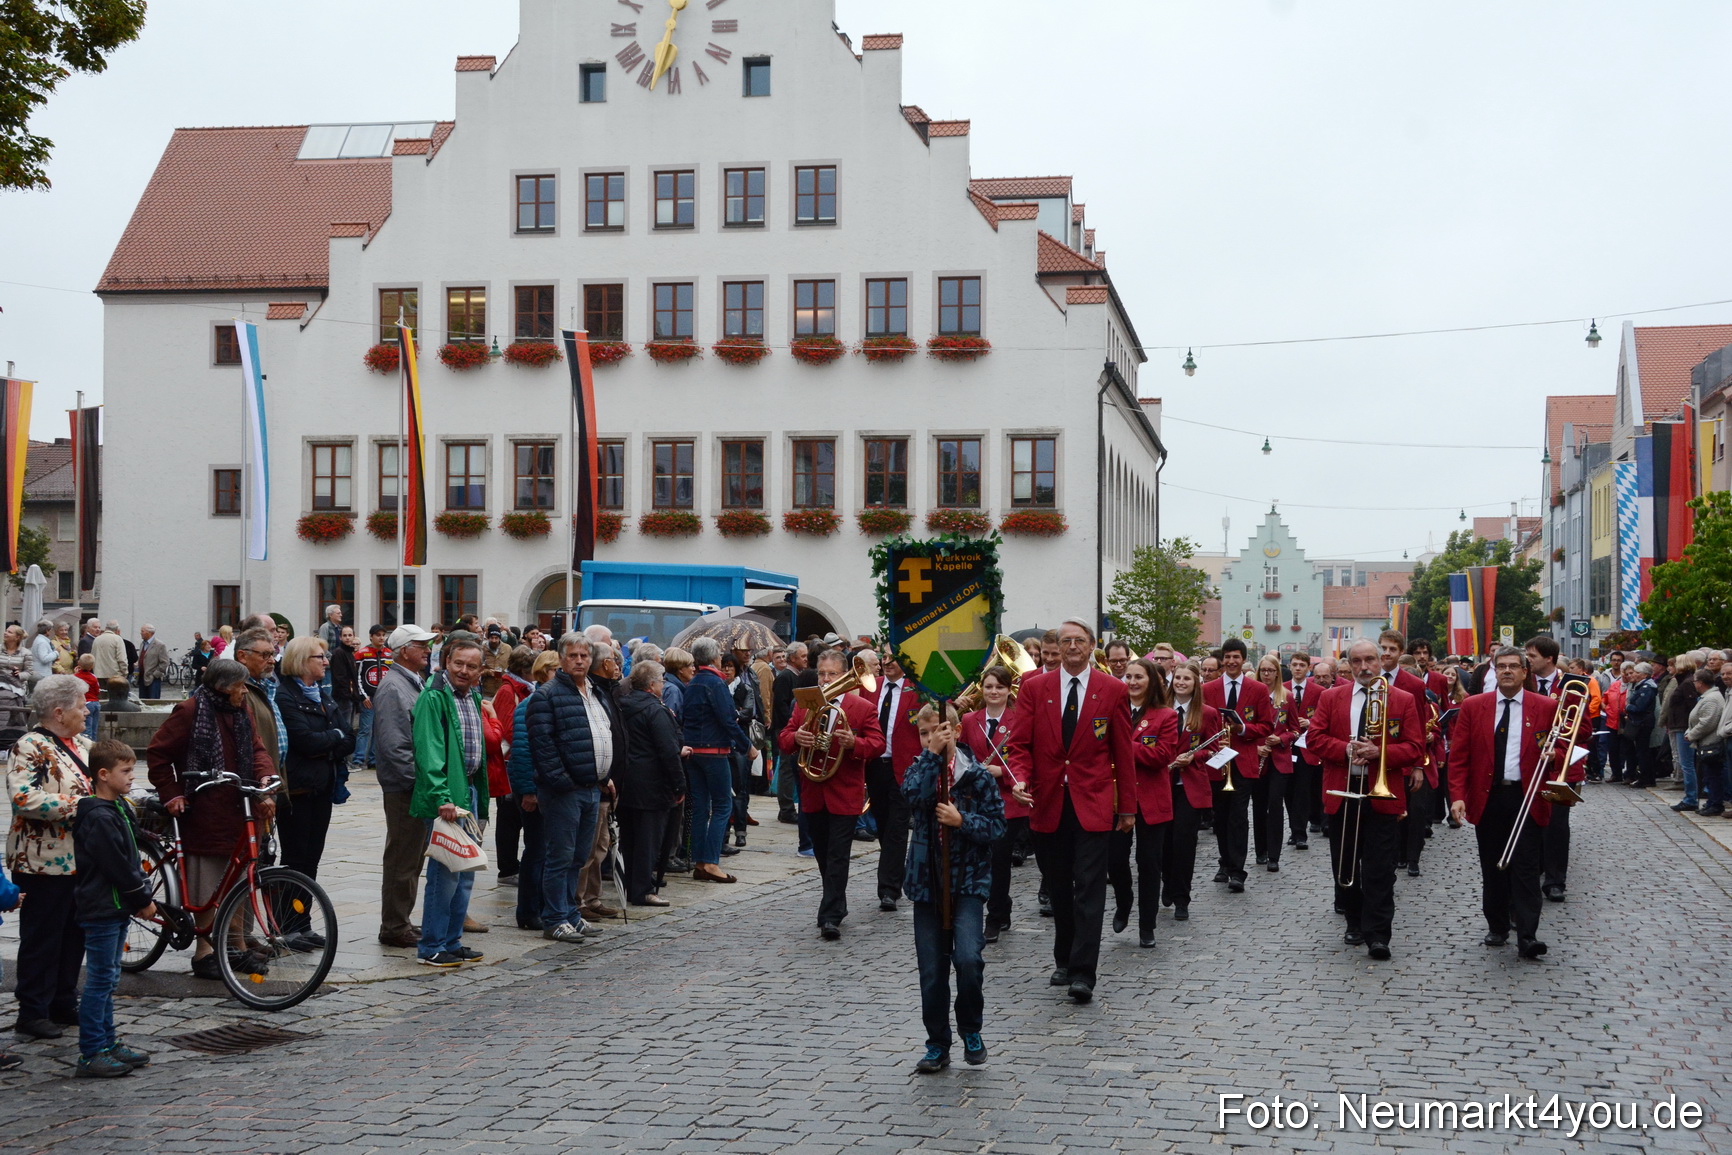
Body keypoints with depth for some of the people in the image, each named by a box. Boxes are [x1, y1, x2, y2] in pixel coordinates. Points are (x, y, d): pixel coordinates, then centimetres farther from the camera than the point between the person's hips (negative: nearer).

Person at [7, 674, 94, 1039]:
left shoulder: (83, 745, 14)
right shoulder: (30, 748, -13)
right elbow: (24, 798, -25)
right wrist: (77, 805, -25)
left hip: (82, 862, 8)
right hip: (45, 862, -8)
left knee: (74, 935, 14)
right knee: (42, 938, 0)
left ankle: (64, 1003, 26)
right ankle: (32, 1013, 8)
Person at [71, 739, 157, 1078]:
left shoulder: (119, 808, 12)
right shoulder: (99, 818, -20)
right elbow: (118, 866, -20)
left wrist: (142, 897, 11)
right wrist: (143, 900, -12)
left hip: (117, 909, 10)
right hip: (101, 910, -10)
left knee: (108, 980, 16)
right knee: (100, 982, -6)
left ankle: (108, 1044, 24)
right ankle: (91, 1055, -1)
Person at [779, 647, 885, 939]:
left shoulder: (863, 707, -3)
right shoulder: (803, 704, 8)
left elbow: (877, 744, -8)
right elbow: (783, 739, 6)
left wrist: (854, 743, -28)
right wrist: (796, 738, -18)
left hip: (845, 793, -4)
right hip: (812, 793, 4)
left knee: (837, 856, -7)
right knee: (823, 855, 14)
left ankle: (830, 917, -7)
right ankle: (836, 906, 29)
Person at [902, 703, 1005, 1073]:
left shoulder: (977, 775, -2)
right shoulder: (917, 770, 5)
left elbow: (997, 826, -4)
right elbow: (913, 795, -18)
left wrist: (961, 821, -17)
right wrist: (932, 754, -20)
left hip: (968, 880, -3)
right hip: (927, 882, 3)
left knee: (968, 957, -18)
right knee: (932, 970, 6)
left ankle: (971, 1031, 6)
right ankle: (938, 1046, 20)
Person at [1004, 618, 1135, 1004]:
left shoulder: (1113, 690, 3)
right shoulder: (1033, 687, 5)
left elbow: (1122, 752, 5)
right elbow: (1020, 744, 4)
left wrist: (1127, 806, 4)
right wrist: (1021, 780, -15)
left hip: (1092, 803, -2)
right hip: (1048, 803, 2)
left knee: (1089, 889, -8)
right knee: (1058, 888, 10)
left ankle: (1083, 973, -8)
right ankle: (1064, 961, 25)